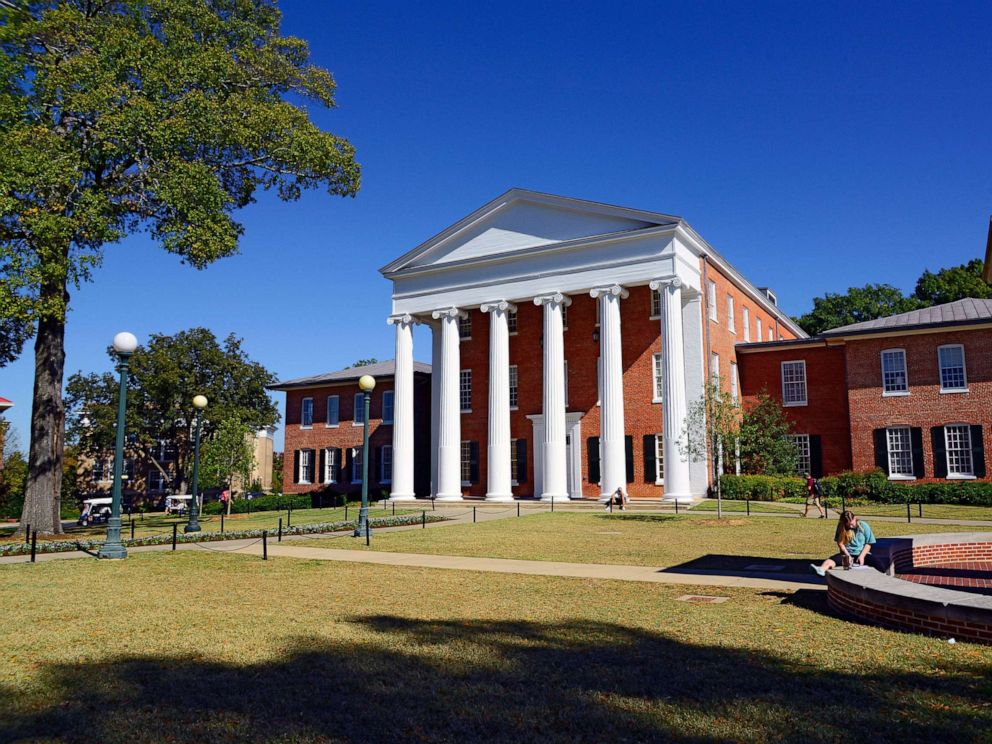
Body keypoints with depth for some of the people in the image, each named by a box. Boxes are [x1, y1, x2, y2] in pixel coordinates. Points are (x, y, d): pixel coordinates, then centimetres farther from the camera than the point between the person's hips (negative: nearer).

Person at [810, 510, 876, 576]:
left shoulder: (864, 526, 0)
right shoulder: (841, 527, 3)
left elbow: (868, 544, 1)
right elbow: (840, 543, 0)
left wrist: (862, 556, -13)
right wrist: (848, 555, -14)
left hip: (862, 554, 1)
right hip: (847, 554, 0)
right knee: (833, 559, -33)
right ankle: (821, 570, -63)